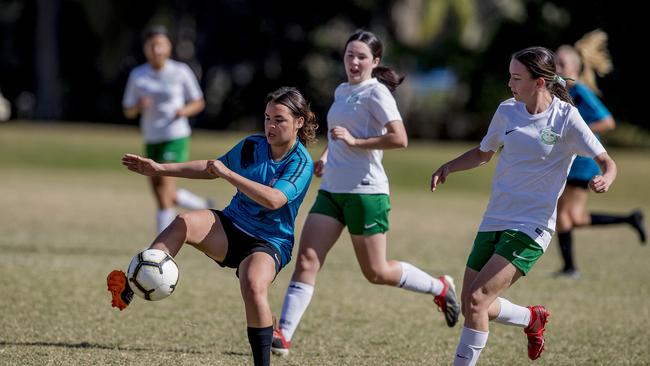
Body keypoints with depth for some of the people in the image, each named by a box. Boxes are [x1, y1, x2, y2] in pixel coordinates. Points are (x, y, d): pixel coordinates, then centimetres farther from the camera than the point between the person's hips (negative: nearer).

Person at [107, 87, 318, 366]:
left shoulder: (302, 164, -12)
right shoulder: (252, 146, 4)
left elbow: (274, 199, -30)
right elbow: (212, 168, 21)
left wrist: (227, 173, -29)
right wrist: (160, 169, 17)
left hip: (270, 242, -4)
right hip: (231, 227, 4)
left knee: (253, 286, -36)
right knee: (184, 223, -27)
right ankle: (129, 287, -39)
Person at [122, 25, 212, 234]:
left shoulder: (180, 72, -3)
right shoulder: (137, 75, 3)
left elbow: (198, 103, 7)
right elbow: (128, 112, 8)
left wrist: (184, 111, -14)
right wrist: (138, 106, -15)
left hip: (176, 137, -4)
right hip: (151, 139, 5)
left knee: (164, 183, -18)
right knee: (165, 195, 8)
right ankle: (203, 206, 34)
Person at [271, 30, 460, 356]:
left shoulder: (376, 93, -9)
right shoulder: (341, 91, 15)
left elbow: (399, 139, -21)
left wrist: (354, 141, -20)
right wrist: (325, 157, 13)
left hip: (365, 191, -7)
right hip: (331, 190, 7)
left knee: (376, 273, 3)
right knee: (306, 259, -7)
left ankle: (440, 288, 25)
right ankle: (283, 334, -13)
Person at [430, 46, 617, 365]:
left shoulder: (566, 118, -10)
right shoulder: (507, 111, 5)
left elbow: (607, 162, -9)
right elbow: (483, 153, 21)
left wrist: (605, 179, -33)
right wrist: (449, 167, 3)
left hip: (531, 228, -6)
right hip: (493, 221, 6)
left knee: (476, 299, -19)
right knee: (471, 307, 7)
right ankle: (533, 319, 35)